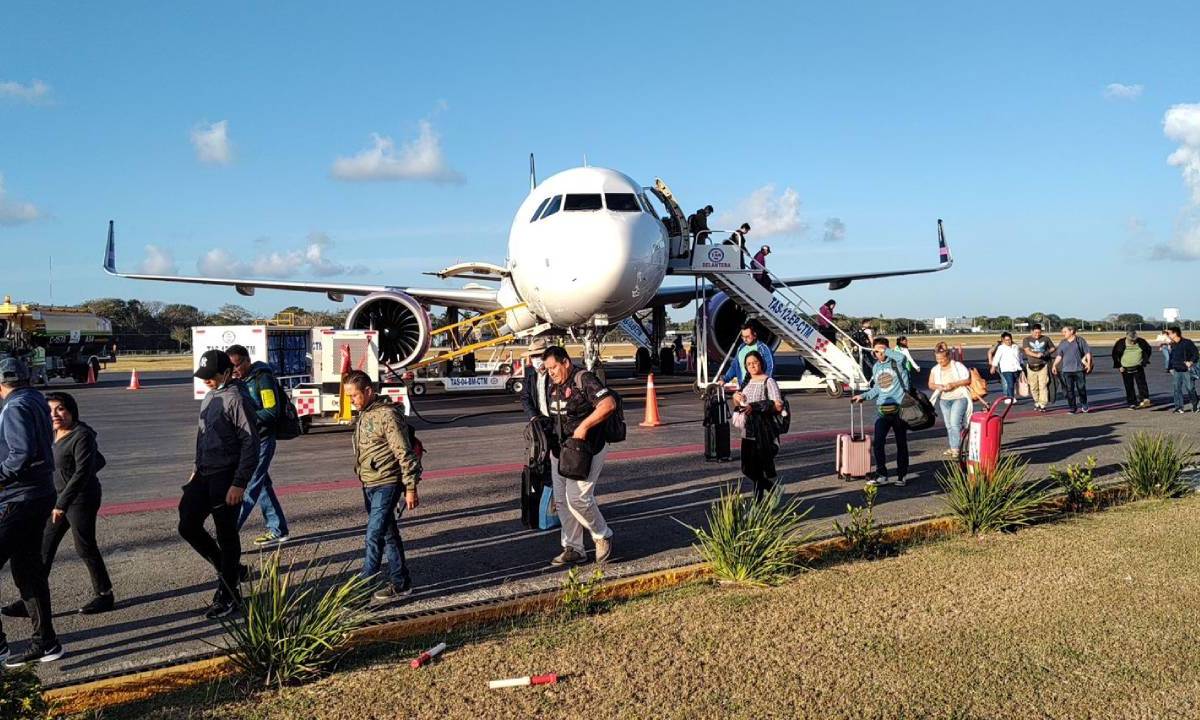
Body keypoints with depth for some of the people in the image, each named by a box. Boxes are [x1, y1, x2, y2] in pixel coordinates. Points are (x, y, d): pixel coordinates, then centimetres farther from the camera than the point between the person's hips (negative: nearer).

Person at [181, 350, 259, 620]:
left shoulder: (237, 399, -15)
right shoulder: (209, 397, 12)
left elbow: (251, 443, -19)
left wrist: (239, 483, -22)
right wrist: (197, 468, 20)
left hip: (226, 478, -9)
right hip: (204, 476, 9)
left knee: (226, 536, 1)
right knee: (188, 526, 8)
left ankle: (229, 595, 14)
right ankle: (228, 570, 26)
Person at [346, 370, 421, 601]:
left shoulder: (387, 415, -17)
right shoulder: (364, 414, 11)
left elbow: (404, 453, -18)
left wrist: (411, 488, -18)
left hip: (386, 485, -9)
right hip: (369, 484, 9)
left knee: (374, 536, -9)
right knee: (388, 535, 14)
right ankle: (400, 582, 21)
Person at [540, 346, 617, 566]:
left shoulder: (584, 379, -14)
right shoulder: (553, 387, 13)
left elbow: (609, 404, -25)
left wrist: (583, 426, -25)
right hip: (559, 451, 9)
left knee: (577, 497, -14)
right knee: (562, 499, 8)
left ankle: (603, 536, 10)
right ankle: (573, 549, 18)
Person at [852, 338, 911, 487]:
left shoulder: (897, 363, -6)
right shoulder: (875, 367, 13)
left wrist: (884, 350, -23)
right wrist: (863, 396, 14)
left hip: (899, 408, -5)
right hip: (882, 409, 5)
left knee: (901, 443, 6)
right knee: (877, 442, -5)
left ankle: (901, 476, 16)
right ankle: (882, 475, 3)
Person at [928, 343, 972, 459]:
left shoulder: (958, 366, -9)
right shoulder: (935, 369, 5)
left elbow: (968, 380, -9)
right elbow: (931, 384, 7)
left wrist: (954, 384, -21)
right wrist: (938, 386, -15)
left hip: (959, 398, -6)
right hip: (944, 400, 6)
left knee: (955, 423, -17)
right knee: (949, 425, 11)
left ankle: (956, 450, -18)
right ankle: (953, 448, 22)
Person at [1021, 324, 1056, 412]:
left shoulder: (1046, 339, 8)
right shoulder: (1026, 340, 4)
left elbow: (1052, 348, 19)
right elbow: (1027, 351, -9)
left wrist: (1047, 353, -2)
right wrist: (1037, 355, -24)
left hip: (1043, 366, -1)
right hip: (1031, 366, 1)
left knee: (1043, 386, -8)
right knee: (1033, 387, 5)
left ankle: (1042, 405, -7)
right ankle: (1037, 402, 24)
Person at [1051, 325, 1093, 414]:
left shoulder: (1080, 341, 1)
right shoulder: (1062, 343, 12)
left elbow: (1088, 352, 2)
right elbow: (1059, 356, 11)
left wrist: (1088, 363, -8)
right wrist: (1054, 365, -1)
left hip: (1079, 369, -3)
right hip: (1067, 370, 3)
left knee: (1081, 388, 0)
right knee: (1069, 390, 0)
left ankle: (1084, 405, 21)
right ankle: (1073, 408, 5)